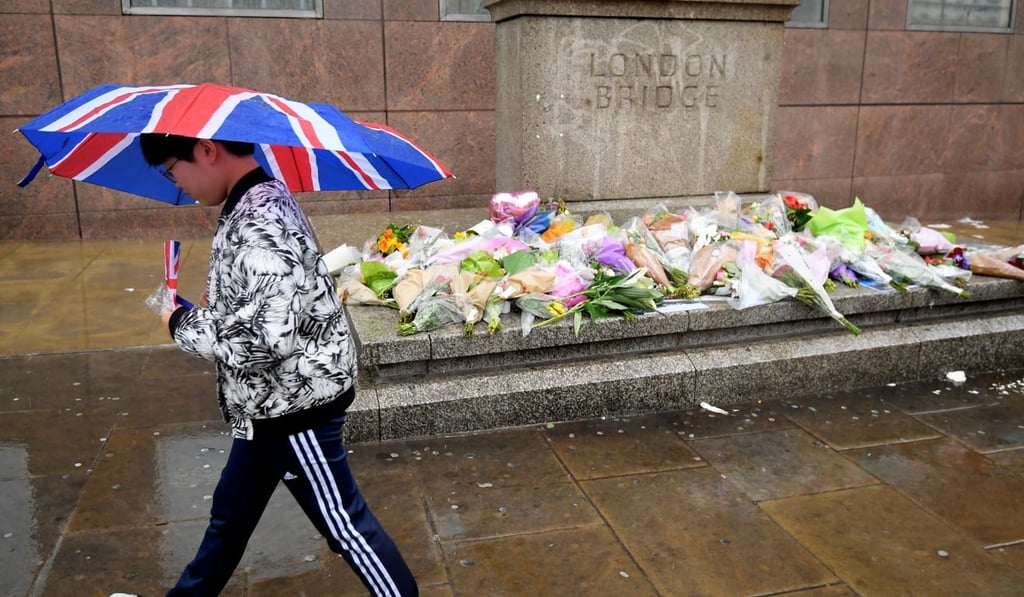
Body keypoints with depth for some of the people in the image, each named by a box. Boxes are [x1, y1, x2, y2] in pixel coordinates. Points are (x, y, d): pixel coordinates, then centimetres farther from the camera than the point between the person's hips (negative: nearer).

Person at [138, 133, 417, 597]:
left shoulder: (260, 222, -26)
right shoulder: (257, 204, 6)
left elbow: (263, 338, -32)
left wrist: (182, 325, -16)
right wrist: (211, 308, 5)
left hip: (294, 405, -10)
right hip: (270, 403, 10)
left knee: (341, 521, 7)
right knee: (231, 509, 27)